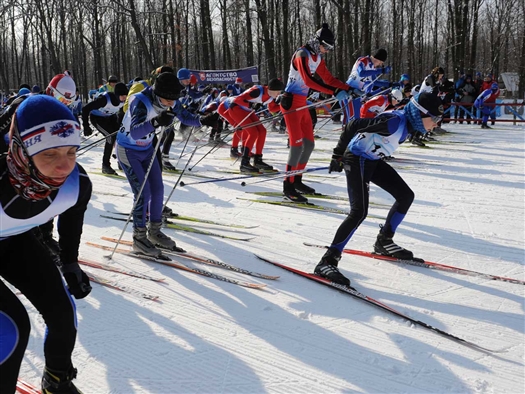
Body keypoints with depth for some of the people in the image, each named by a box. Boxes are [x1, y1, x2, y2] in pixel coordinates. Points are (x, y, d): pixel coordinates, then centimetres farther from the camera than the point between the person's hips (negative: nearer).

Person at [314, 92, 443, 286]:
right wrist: (339, 154, -19)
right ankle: (328, 261, -20)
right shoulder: (395, 121, -27)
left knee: (406, 195, 12)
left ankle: (384, 241, 26)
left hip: (373, 161, 10)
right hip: (357, 159, -10)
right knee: (359, 211, -22)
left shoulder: (408, 123, 3)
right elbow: (354, 126, -27)